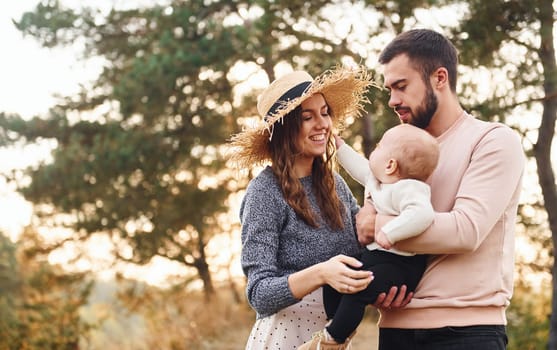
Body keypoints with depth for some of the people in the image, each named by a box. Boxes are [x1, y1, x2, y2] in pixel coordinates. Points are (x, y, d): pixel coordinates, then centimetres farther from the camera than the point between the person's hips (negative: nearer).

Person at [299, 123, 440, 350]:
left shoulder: (407, 189, -22)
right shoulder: (375, 179, 10)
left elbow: (422, 213, -40)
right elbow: (360, 167, 30)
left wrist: (390, 232, -44)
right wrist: (339, 145, 36)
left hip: (398, 265, -11)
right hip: (373, 255, 11)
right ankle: (339, 325, 21)